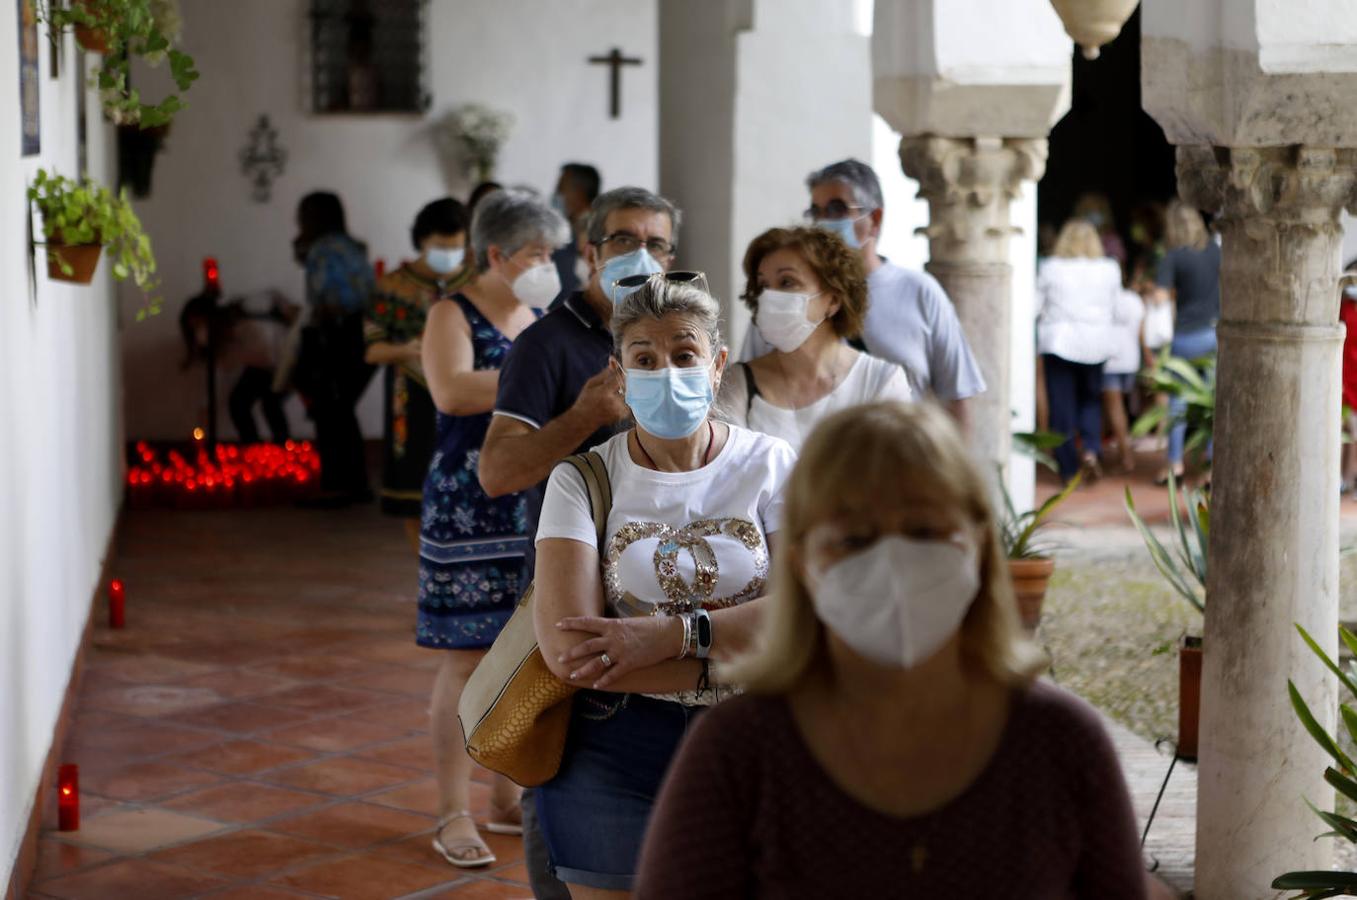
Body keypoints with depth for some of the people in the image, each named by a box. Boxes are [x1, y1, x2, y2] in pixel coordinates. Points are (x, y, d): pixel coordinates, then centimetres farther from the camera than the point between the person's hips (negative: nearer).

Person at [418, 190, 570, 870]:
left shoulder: (545, 320, 13)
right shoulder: (453, 315, -5)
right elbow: (452, 391, -24)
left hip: (539, 511, 6)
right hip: (471, 514, -6)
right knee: (466, 660, -4)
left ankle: (509, 800, 20)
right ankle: (454, 814, 4)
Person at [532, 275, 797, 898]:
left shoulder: (771, 466, 1)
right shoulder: (584, 482, -2)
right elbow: (568, 650, -15)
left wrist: (671, 635, -21)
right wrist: (730, 663, -16)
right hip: (615, 752, -1)